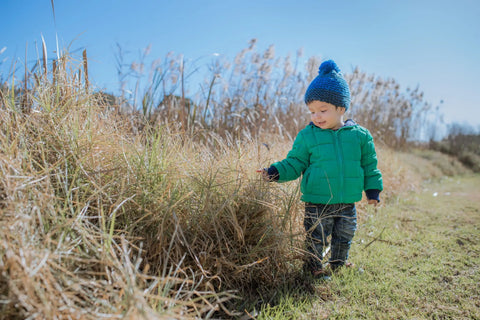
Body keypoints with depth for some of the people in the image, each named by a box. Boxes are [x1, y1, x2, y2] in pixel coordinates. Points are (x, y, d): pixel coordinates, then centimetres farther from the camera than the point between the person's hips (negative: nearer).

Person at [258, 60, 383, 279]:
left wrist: (373, 189, 9)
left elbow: (369, 165, 10)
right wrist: (276, 172, -17)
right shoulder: (307, 136, -7)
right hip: (317, 204, -3)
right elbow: (295, 164, -2)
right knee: (315, 241, 7)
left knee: (344, 239, 21)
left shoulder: (359, 135, -1)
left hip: (347, 204, 3)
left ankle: (338, 265, 45)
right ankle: (314, 268, 31)